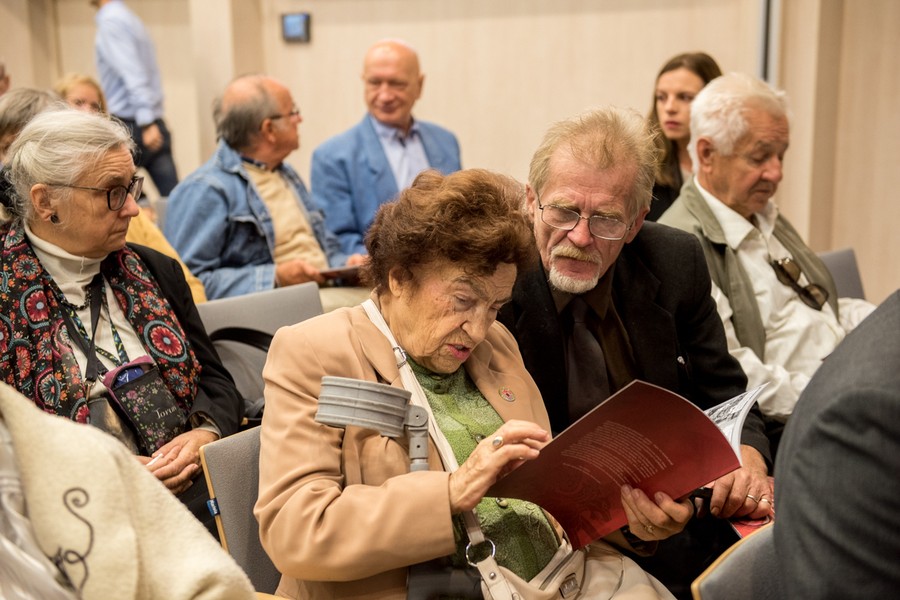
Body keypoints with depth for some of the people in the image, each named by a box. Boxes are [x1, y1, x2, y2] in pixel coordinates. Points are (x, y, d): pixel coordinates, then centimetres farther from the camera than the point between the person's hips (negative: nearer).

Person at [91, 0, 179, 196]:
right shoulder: (130, 17, 18)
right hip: (157, 125, 8)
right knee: (173, 198, 0)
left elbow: (133, 74, -21)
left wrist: (146, 123, -29)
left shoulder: (110, 20, -9)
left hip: (130, 126, -8)